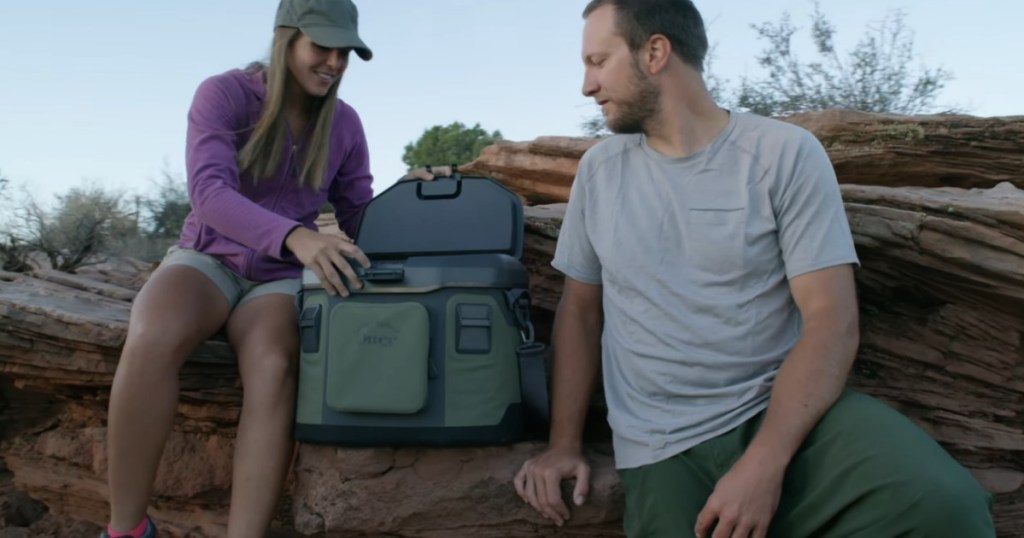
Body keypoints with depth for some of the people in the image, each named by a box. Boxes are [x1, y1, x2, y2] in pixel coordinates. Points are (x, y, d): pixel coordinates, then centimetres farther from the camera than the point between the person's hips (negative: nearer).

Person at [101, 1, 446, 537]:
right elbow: (209, 192, -25)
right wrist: (294, 236, -43)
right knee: (152, 339, -36)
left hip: (278, 278, 2)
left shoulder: (343, 123, 2)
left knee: (274, 368, -34)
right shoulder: (223, 94, -10)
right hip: (208, 260, -2)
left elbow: (357, 219, 7)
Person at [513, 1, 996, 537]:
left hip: (784, 414, -2)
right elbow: (579, 308, 13)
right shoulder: (598, 168, 8)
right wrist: (564, 444, 3)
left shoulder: (785, 152, -3)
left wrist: (763, 465, -20)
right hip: (661, 449, 2)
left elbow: (831, 322, -8)